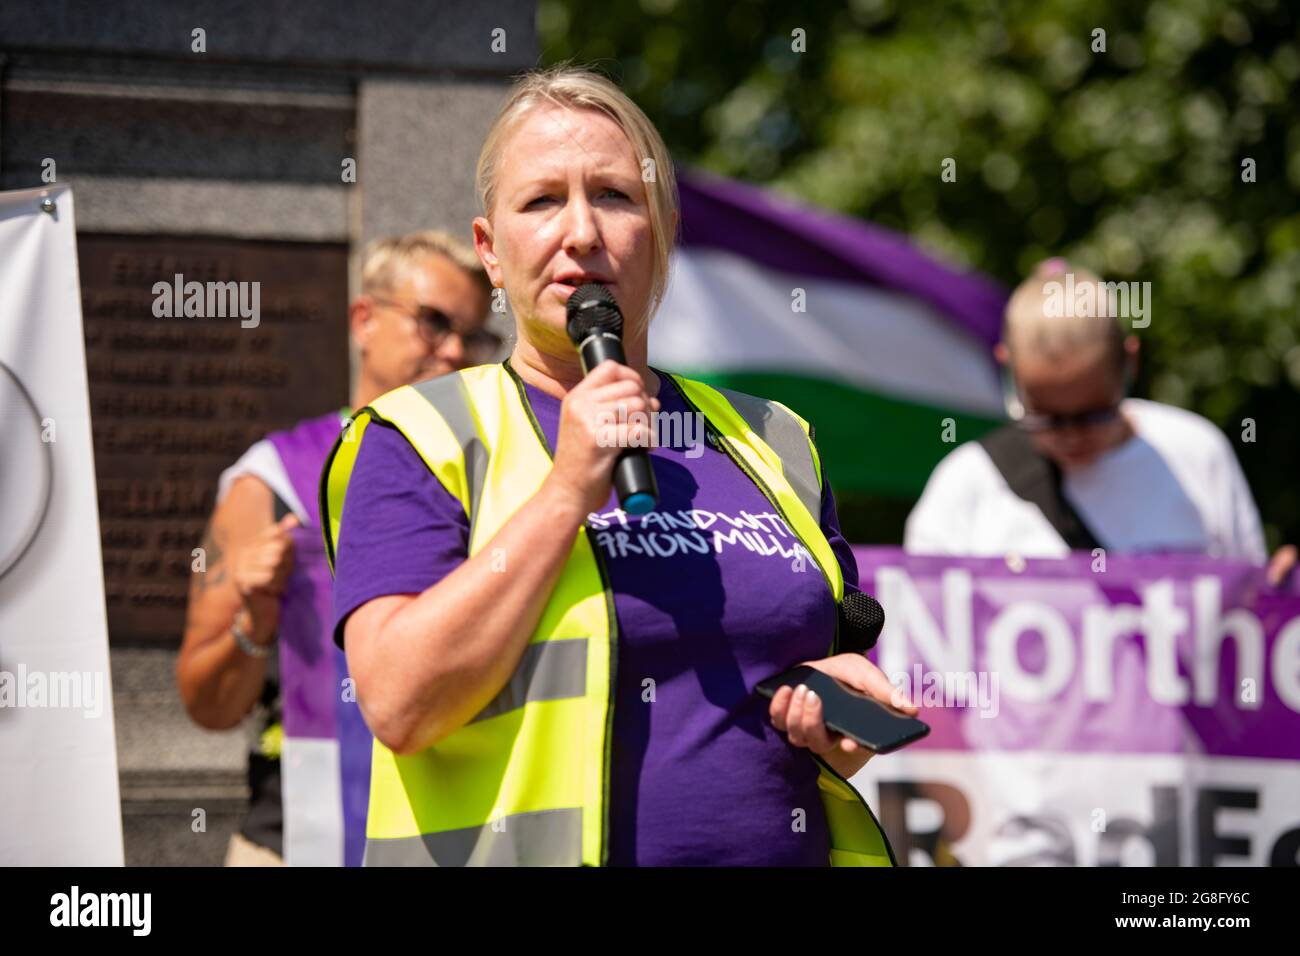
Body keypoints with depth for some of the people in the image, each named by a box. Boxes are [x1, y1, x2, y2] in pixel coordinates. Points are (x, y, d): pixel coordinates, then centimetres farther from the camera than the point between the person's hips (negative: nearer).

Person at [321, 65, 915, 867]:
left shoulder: (769, 441, 12)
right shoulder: (424, 439, -1)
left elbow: (846, 660, 22)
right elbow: (400, 704, -14)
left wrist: (852, 692, 0)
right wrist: (568, 491, -16)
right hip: (526, 850, -3)